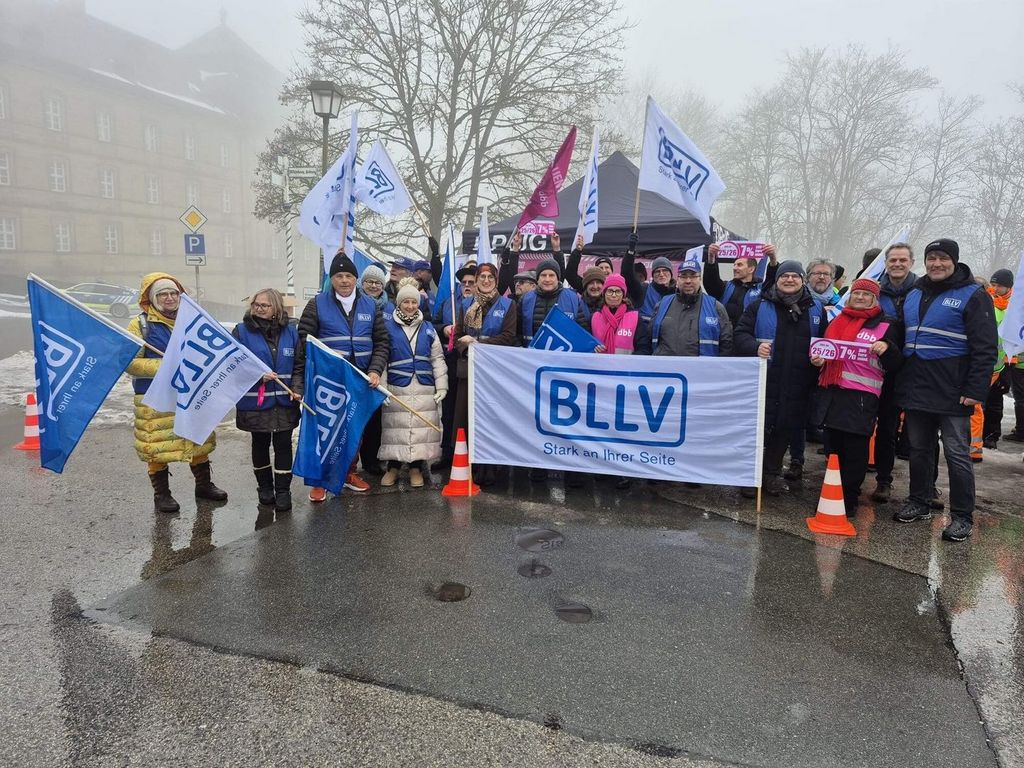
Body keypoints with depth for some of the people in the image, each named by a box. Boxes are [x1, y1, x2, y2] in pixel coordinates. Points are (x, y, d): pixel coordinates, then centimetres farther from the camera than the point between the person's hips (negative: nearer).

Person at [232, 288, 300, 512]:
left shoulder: (290, 332, 4)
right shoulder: (242, 331, -3)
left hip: (284, 401, 1)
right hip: (255, 401, -1)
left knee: (283, 444, 3)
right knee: (260, 443, 13)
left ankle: (283, 490, 12)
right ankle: (264, 486, 30)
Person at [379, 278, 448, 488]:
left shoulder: (428, 328, 10)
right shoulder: (387, 327, 2)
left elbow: (437, 359, 12)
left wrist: (441, 386, 5)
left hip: (424, 390, 2)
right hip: (397, 389, -2)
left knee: (422, 428, 3)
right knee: (396, 428, 2)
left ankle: (416, 467, 16)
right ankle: (393, 466, 17)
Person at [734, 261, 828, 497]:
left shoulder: (816, 309, 11)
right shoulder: (760, 306, 2)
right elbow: (740, 334, -2)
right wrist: (755, 347, -21)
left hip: (796, 386, 3)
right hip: (763, 381, -3)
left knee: (785, 429, 11)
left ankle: (772, 472, 27)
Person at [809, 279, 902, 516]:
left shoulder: (885, 326, 4)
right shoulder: (837, 321, 18)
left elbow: (895, 364, 0)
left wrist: (887, 348, -21)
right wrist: (818, 360, 6)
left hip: (861, 396, -5)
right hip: (831, 392, 5)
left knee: (855, 450, -3)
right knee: (834, 446, 10)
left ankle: (848, 501, 5)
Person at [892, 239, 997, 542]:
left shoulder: (972, 296, -5)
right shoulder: (914, 295, 13)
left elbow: (985, 349, -10)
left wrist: (975, 390, -17)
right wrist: (899, 381, 14)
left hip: (951, 392, -6)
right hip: (915, 389, 6)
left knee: (957, 454, 0)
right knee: (919, 449, 13)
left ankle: (962, 516, 8)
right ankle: (919, 503, 25)